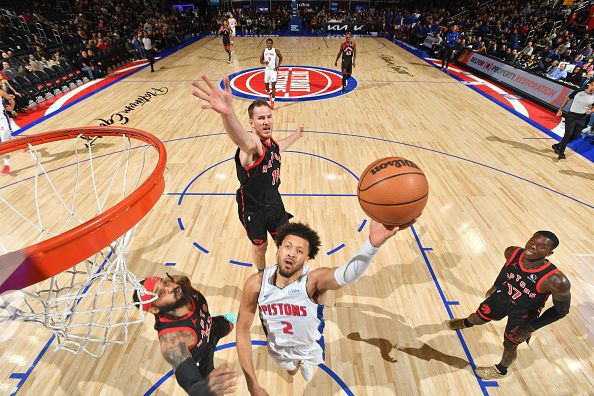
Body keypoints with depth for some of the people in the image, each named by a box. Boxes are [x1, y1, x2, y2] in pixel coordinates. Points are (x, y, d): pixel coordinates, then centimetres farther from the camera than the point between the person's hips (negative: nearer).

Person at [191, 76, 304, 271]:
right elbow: (243, 141, -57)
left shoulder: (271, 142, -4)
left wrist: (296, 135, 40)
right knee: (260, 245, 17)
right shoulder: (252, 143, -28)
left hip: (274, 202, 6)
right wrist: (227, 114, -80)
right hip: (253, 208, -6)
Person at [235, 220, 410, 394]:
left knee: (308, 376, 29)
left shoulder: (313, 280, -39)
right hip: (278, 350, 2)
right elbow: (243, 330, -18)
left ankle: (305, 364, 62)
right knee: (291, 371, 34)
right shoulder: (256, 283, -30)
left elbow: (346, 274, -62)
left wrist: (372, 243, -82)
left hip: (310, 349, -2)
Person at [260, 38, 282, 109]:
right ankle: (269, 93, 46)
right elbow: (260, 61, 5)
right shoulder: (264, 51, 2)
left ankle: (272, 102, -10)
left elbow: (281, 58, 9)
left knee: (273, 86, -12)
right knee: (266, 85, 11)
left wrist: (278, 65, -5)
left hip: (274, 70, -3)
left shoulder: (276, 51, -6)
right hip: (267, 70, 3)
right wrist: (264, 62, -18)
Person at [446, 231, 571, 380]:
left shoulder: (555, 280, -37)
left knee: (509, 345, 19)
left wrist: (531, 328, -20)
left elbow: (562, 309, -19)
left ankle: (501, 370, 51)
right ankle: (466, 323, 63)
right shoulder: (513, 253, -25)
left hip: (523, 315, -3)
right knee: (478, 318, 26)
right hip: (502, 296, 4)